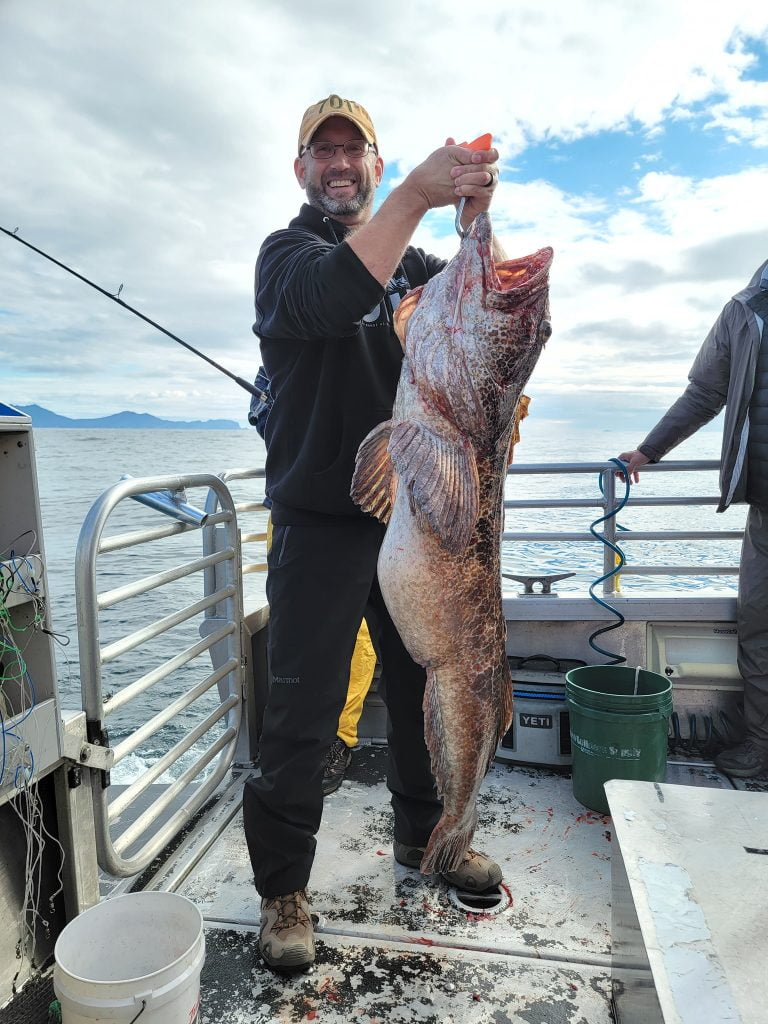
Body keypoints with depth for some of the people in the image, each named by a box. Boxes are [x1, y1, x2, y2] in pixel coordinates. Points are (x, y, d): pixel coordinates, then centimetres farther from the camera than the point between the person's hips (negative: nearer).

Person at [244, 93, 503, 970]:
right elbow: (331, 300, -24)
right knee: (303, 712, -2)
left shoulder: (414, 263, 16)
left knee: (425, 687, 14)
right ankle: (283, 888, 17)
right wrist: (417, 195, -33)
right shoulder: (287, 251, 1)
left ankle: (423, 834, 36)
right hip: (320, 521, -5)